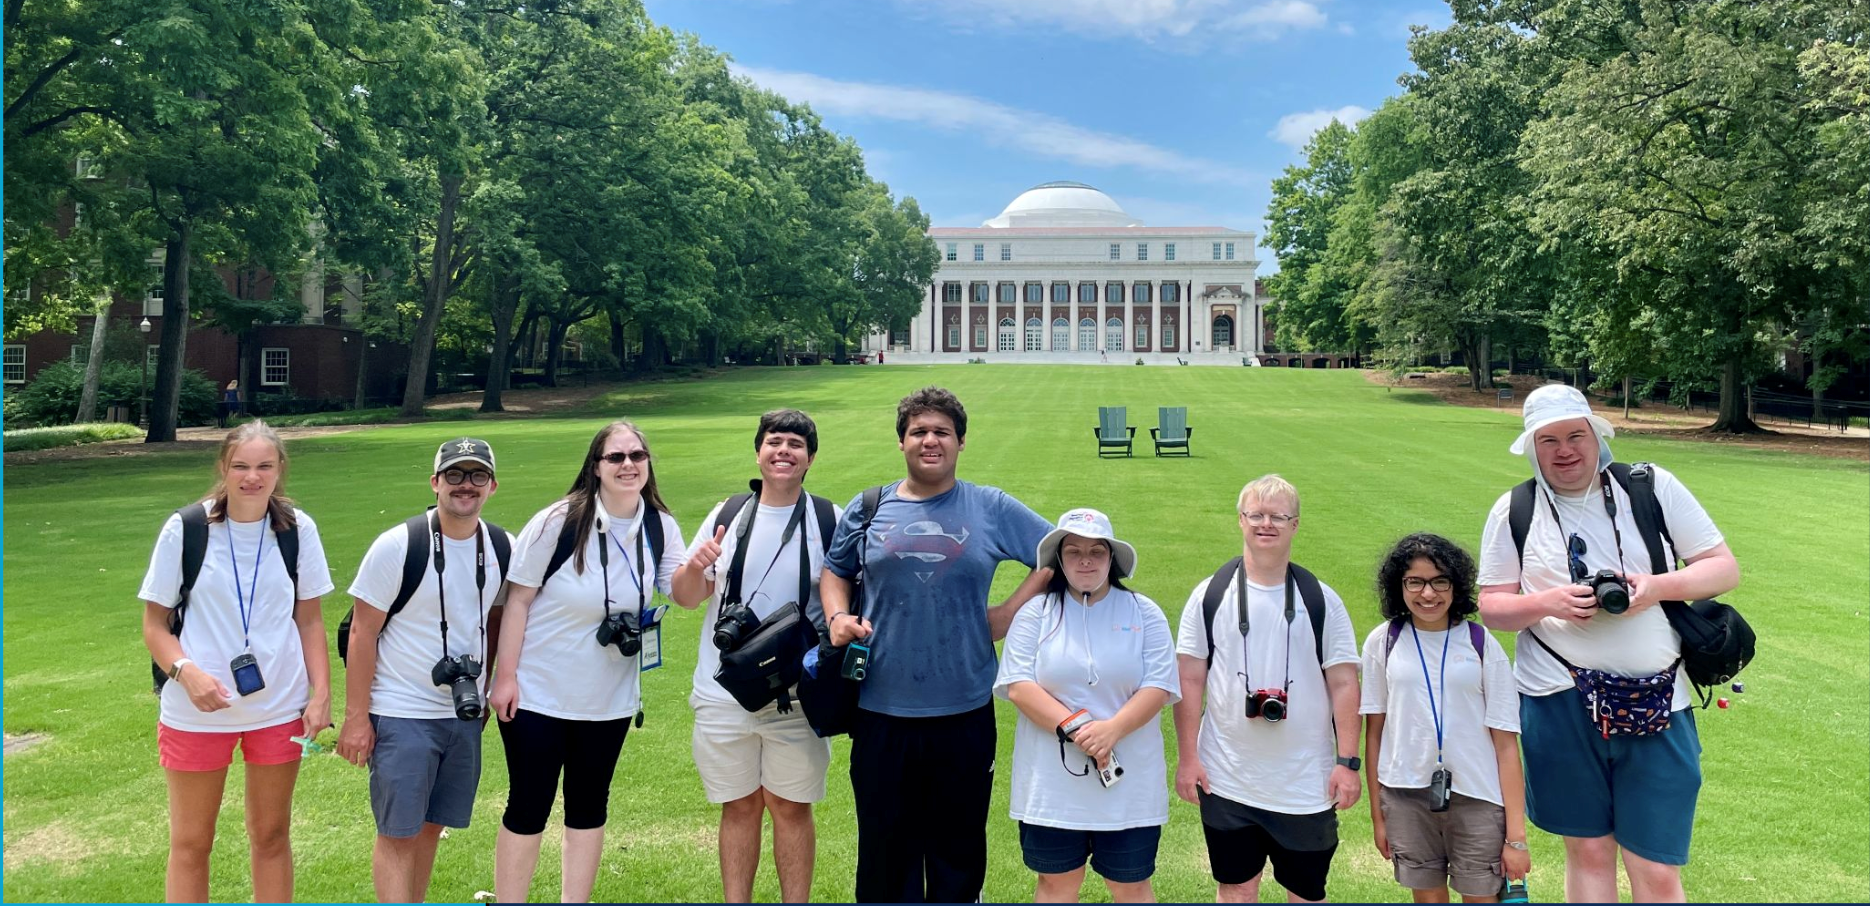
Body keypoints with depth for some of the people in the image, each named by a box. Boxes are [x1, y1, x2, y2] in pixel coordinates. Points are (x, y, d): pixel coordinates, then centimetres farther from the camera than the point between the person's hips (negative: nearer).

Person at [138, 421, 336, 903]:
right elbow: (155, 624, -3)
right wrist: (186, 671, -21)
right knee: (190, 843, 9)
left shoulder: (298, 529, -2)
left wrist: (321, 693, -3)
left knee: (271, 835, 14)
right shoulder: (185, 528, -8)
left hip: (279, 707, 2)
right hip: (197, 710, -1)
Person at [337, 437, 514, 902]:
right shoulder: (397, 546, -12)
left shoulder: (502, 548, 1)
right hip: (401, 715, -5)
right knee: (397, 833, -1)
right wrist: (356, 717, -10)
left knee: (431, 827, 14)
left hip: (465, 715, 5)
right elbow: (362, 632, -9)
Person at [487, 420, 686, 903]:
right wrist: (505, 676, -13)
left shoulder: (660, 527, -5)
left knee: (590, 807, 15)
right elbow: (518, 599, -12)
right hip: (537, 694, -4)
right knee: (528, 808, 5)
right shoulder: (559, 521, -15)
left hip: (609, 700, 4)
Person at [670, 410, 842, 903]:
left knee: (791, 807, 7)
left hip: (797, 694, -2)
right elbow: (686, 597, 8)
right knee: (739, 806, 12)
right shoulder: (726, 515, 6)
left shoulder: (829, 520, 0)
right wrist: (695, 567, -14)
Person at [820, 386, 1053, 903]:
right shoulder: (867, 510, 6)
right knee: (885, 847, 12)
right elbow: (834, 571, 18)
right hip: (881, 712, 1)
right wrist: (837, 617, -2)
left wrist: (1009, 614, -3)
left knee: (959, 850, 12)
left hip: (965, 712, -1)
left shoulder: (992, 509, 2)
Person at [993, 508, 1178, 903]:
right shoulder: (1036, 612, 1)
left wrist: (1112, 728, -21)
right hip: (1052, 783, 0)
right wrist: (1072, 727, -20)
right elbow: (1019, 685, -8)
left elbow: (1158, 686, -5)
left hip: (1129, 784, 0)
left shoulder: (1145, 614, 3)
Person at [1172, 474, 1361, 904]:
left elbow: (1343, 683, 0)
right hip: (1227, 782, 0)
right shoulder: (1210, 595, -1)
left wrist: (1347, 761, -6)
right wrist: (1187, 757, -4)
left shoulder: (1321, 600, 0)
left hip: (1307, 785, 0)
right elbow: (1189, 680, 0)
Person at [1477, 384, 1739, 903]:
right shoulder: (1514, 511, 3)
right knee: (1587, 851, 12)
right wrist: (1547, 603, -15)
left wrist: (1658, 587, -15)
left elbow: (1725, 568, 3)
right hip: (1559, 703, 1)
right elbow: (1491, 605, 4)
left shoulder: (1653, 487, 2)